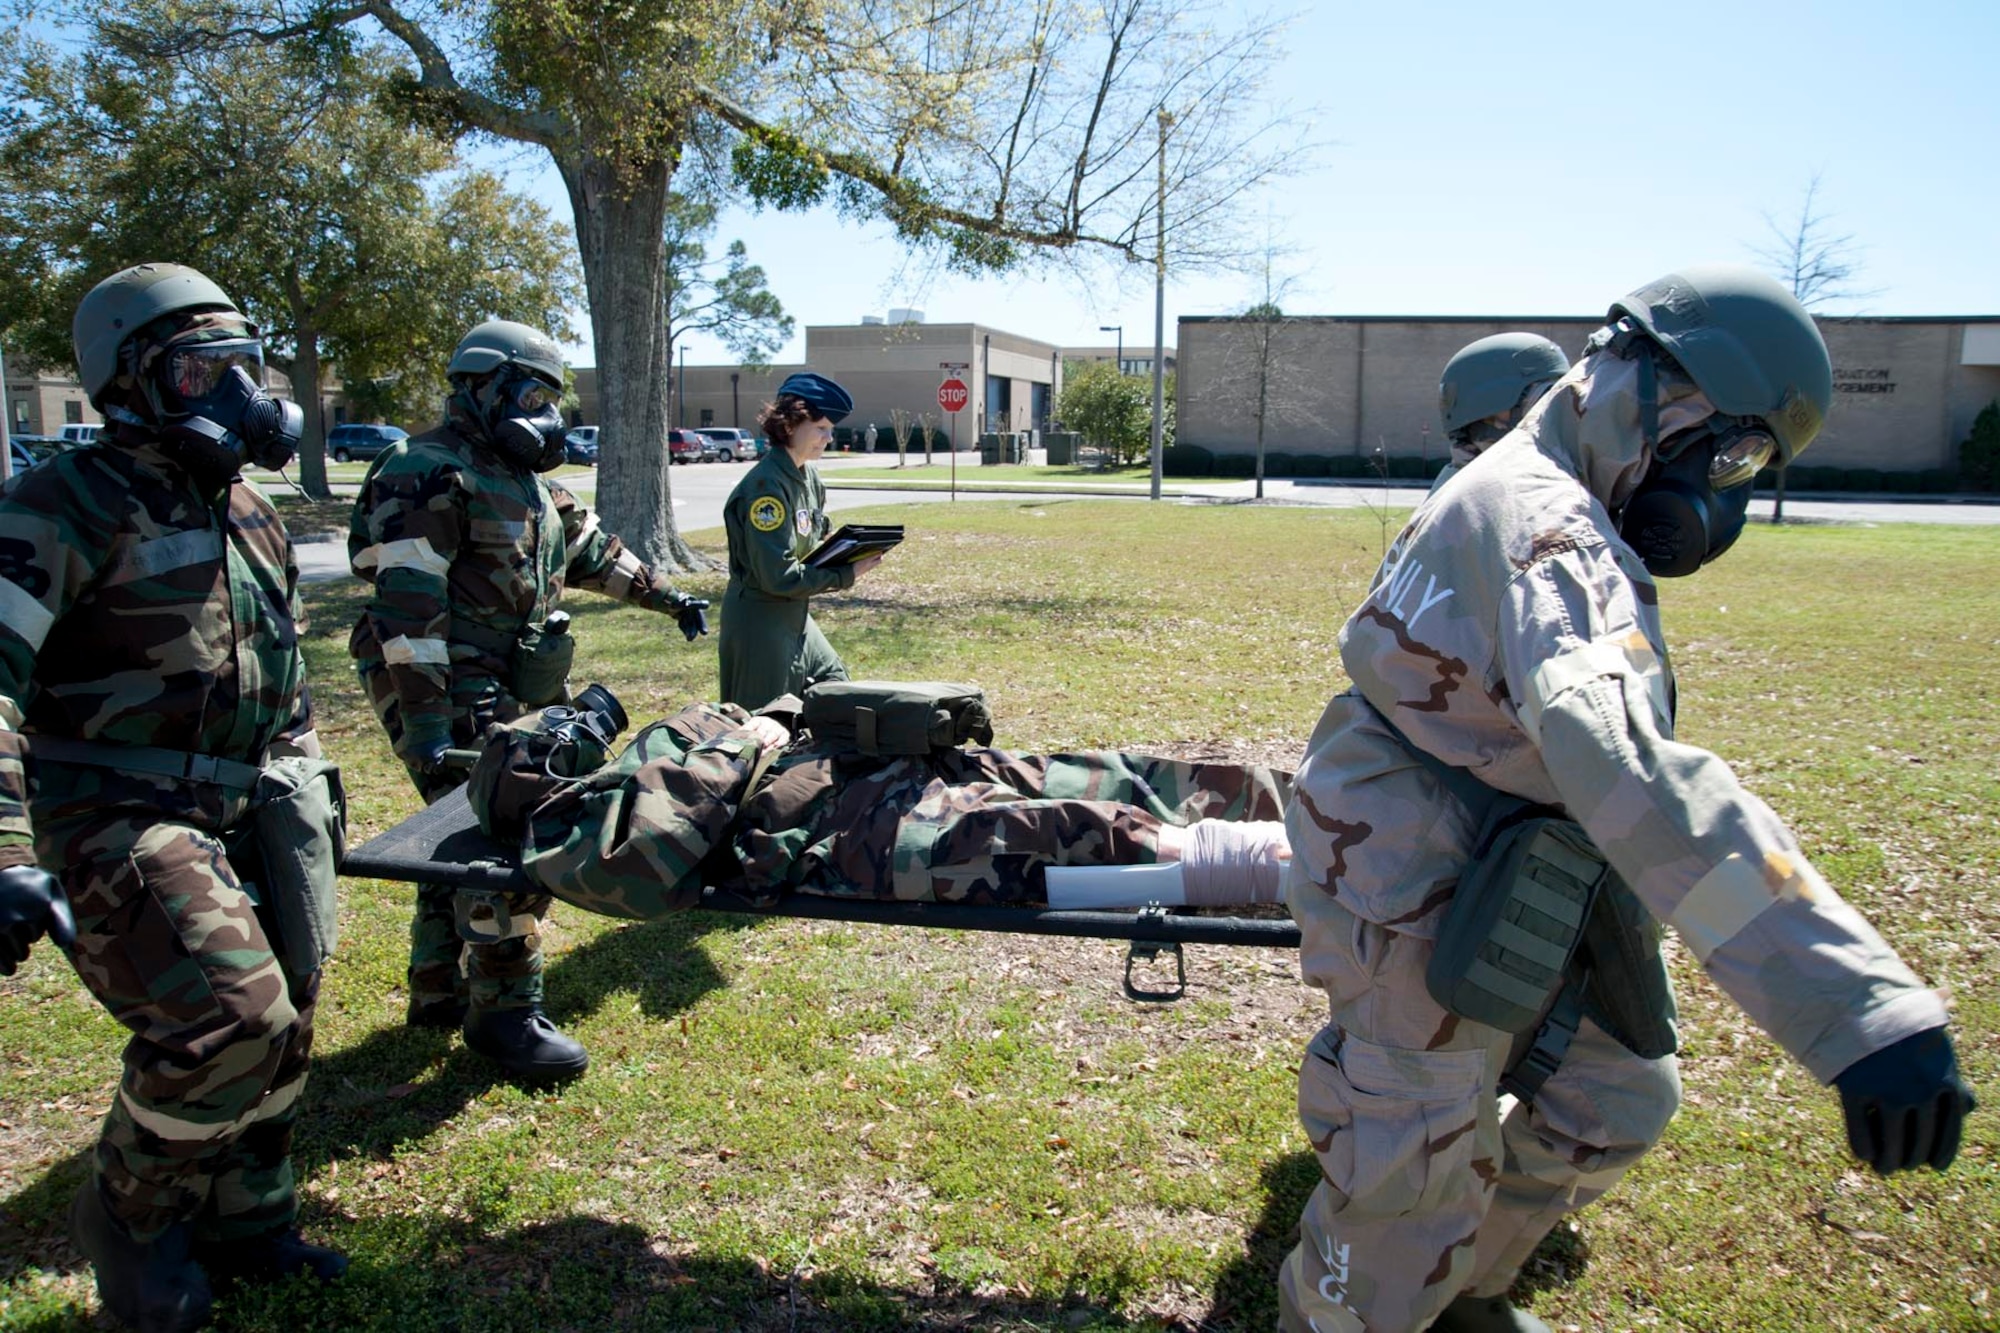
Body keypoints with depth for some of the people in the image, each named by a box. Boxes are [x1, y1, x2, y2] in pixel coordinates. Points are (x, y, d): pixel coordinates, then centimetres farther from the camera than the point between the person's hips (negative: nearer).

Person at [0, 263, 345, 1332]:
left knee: (277, 1024, 13)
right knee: (229, 1020, -21)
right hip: (112, 822, -8)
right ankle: (131, 1213, 8)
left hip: (233, 821, 8)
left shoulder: (254, 521, 13)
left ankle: (241, 1227, 34)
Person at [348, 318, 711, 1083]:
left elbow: (590, 550, 29)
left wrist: (667, 596, 32)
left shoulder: (526, 481, 16)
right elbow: (407, 607, -21)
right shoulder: (427, 474, -14)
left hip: (509, 691, 10)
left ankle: (439, 991, 29)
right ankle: (505, 1013, -2)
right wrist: (426, 723, -27)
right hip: (448, 687, -10)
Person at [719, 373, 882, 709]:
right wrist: (845, 575, -19)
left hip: (794, 616, 9)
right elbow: (778, 575, -25)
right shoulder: (767, 484, -23)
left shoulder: (809, 476, 5)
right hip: (759, 619, -9)